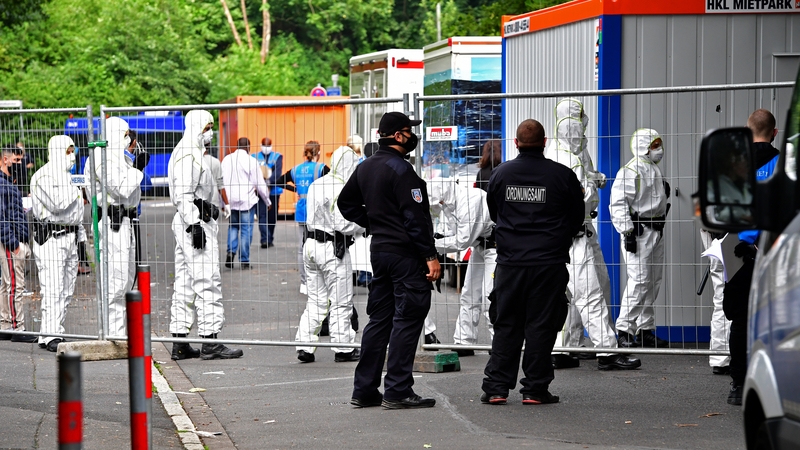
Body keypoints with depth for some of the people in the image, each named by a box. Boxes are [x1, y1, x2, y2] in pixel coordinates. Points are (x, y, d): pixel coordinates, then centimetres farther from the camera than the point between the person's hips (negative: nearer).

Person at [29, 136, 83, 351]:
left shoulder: (65, 176, 20)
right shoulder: (44, 176, -11)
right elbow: (58, 204, -22)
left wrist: (79, 231, 20)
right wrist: (76, 189, -10)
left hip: (69, 236, 10)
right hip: (50, 238, -10)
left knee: (66, 290, 8)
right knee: (53, 288, -12)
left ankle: (55, 331, 12)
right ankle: (50, 336, -11)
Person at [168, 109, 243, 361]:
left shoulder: (189, 154, 20)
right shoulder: (189, 156, -14)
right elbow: (183, 195, -22)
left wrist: (210, 208, 27)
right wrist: (195, 224, -24)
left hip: (189, 222, 11)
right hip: (194, 221, -11)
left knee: (185, 284, 10)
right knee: (207, 282, -9)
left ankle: (180, 344, 12)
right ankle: (210, 344, -9)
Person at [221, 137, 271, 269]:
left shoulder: (227, 160, 4)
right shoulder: (251, 161, -8)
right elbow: (260, 184, -4)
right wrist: (267, 200, 10)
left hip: (230, 200, 4)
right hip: (247, 200, -4)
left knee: (233, 226, 18)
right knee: (246, 229, 2)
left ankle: (231, 251, -3)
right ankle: (244, 261, 3)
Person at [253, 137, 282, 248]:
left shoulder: (277, 157, 6)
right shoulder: (255, 157, 9)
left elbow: (278, 172, -7)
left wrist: (269, 181, -22)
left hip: (273, 190, 1)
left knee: (272, 217, 7)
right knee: (262, 215, -11)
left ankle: (269, 240, 19)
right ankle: (265, 239, -17)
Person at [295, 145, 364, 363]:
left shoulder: (316, 185, 9)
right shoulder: (342, 190, -16)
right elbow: (345, 225, -19)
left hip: (311, 244, 8)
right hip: (333, 248, -8)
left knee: (316, 300, 13)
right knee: (341, 302, 4)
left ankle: (304, 345, 8)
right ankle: (343, 348, 10)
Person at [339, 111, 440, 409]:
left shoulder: (365, 168, 12)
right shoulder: (400, 170, -15)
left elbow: (347, 204, 23)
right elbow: (415, 217, -19)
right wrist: (430, 256, -17)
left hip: (379, 250, 9)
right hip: (405, 252, -9)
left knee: (379, 318, 13)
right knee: (407, 319, -5)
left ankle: (364, 389, 14)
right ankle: (398, 392, -7)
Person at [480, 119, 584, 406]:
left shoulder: (501, 173, 3)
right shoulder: (562, 176, -4)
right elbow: (577, 220, 8)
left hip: (509, 261, 2)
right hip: (550, 263, -2)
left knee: (506, 325, 9)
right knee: (541, 325, 3)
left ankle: (496, 387, 7)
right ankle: (535, 389, 4)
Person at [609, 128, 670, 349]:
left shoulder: (655, 171, 19)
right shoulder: (631, 171, -13)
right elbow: (618, 203, -18)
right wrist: (628, 231, -22)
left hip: (656, 232, 10)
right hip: (639, 231, -10)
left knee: (653, 282, 11)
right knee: (639, 280, -14)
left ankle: (646, 331, 18)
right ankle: (624, 331, -11)